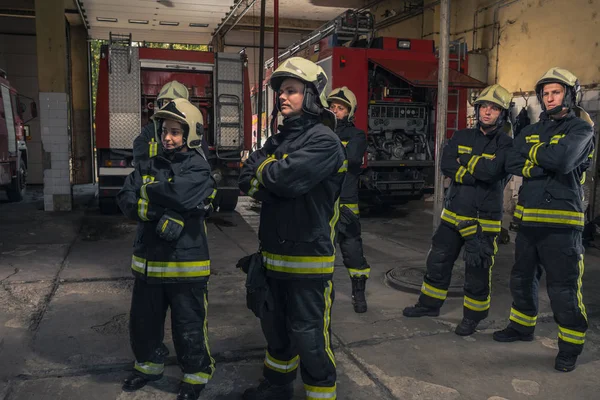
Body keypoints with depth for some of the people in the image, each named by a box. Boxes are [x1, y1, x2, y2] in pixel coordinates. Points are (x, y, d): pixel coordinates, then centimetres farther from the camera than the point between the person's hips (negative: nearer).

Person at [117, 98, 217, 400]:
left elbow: (179, 194, -28)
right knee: (143, 321, 21)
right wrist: (161, 213, -21)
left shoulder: (199, 169, -9)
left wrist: (149, 190, -10)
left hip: (185, 263, -6)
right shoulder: (148, 167, 8)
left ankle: (197, 374, 31)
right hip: (147, 261, 6)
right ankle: (149, 364, 45)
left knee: (188, 327, 8)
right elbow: (126, 201, -5)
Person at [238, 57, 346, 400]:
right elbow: (247, 181, 5)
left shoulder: (324, 141, -14)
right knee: (276, 327, 23)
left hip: (309, 258, -8)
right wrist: (277, 181, -12)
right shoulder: (278, 140, 12)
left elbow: (285, 177, -26)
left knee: (310, 338, 1)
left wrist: (264, 169, -6)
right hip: (274, 255, 8)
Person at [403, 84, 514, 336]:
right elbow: (446, 164, -8)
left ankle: (472, 317, 21)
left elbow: (490, 170, -24)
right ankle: (430, 304, 32)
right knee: (438, 261, 14)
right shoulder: (462, 137, 7)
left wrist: (464, 161, -9)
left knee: (477, 271, 3)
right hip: (453, 213, 5)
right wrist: (476, 175, -18)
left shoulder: (506, 144, -6)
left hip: (484, 219, -5)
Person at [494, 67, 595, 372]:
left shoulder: (581, 128, -3)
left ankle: (570, 346, 13)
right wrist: (546, 163, -14)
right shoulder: (531, 131, 14)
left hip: (561, 220, -6)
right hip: (528, 218, 6)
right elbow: (512, 163, -1)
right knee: (522, 278, 18)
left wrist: (534, 154, -5)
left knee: (563, 287, -3)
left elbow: (562, 160, -23)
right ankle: (522, 326, 37)